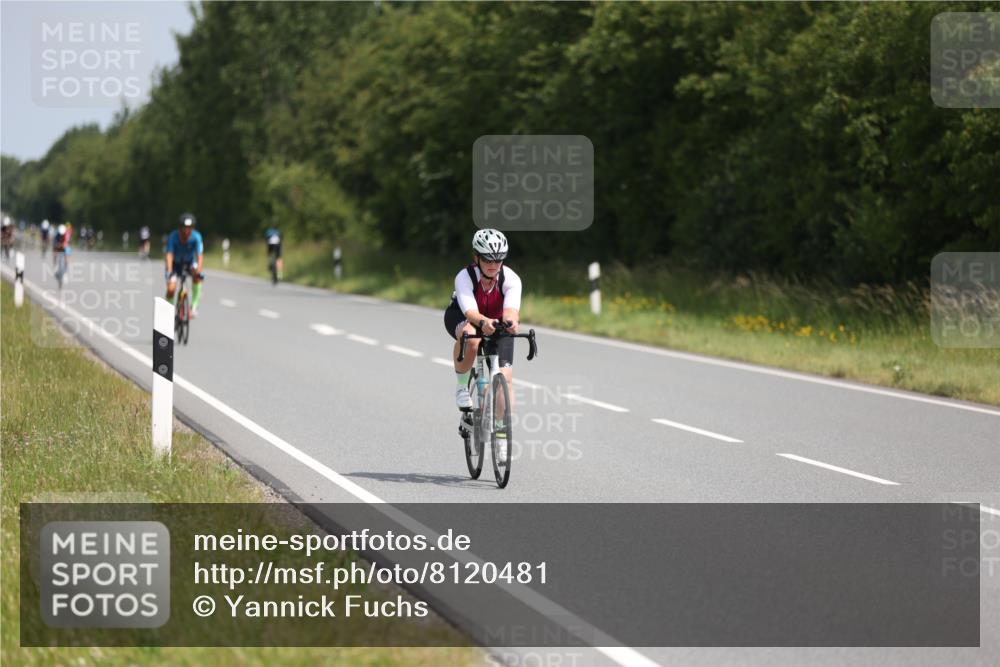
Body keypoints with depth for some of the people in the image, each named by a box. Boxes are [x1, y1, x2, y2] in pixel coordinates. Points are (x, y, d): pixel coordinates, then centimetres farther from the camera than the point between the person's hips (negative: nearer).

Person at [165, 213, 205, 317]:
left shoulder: (196, 237, -27)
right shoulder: (173, 237, -29)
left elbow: (200, 255, -34)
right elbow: (169, 254, -38)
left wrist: (199, 271, -50)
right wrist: (169, 271, -53)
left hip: (189, 262, 1)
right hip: (176, 263, -1)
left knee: (196, 275, -33)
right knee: (171, 289, -20)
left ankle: (194, 306, -23)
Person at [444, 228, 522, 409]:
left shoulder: (510, 278, -28)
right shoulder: (465, 277, -31)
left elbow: (511, 308, -45)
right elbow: (470, 311, -44)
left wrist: (511, 320, -69)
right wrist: (483, 322, -67)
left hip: (497, 323, 2)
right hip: (462, 318, -2)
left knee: (504, 378, -13)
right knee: (470, 337, -39)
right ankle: (462, 386, -17)